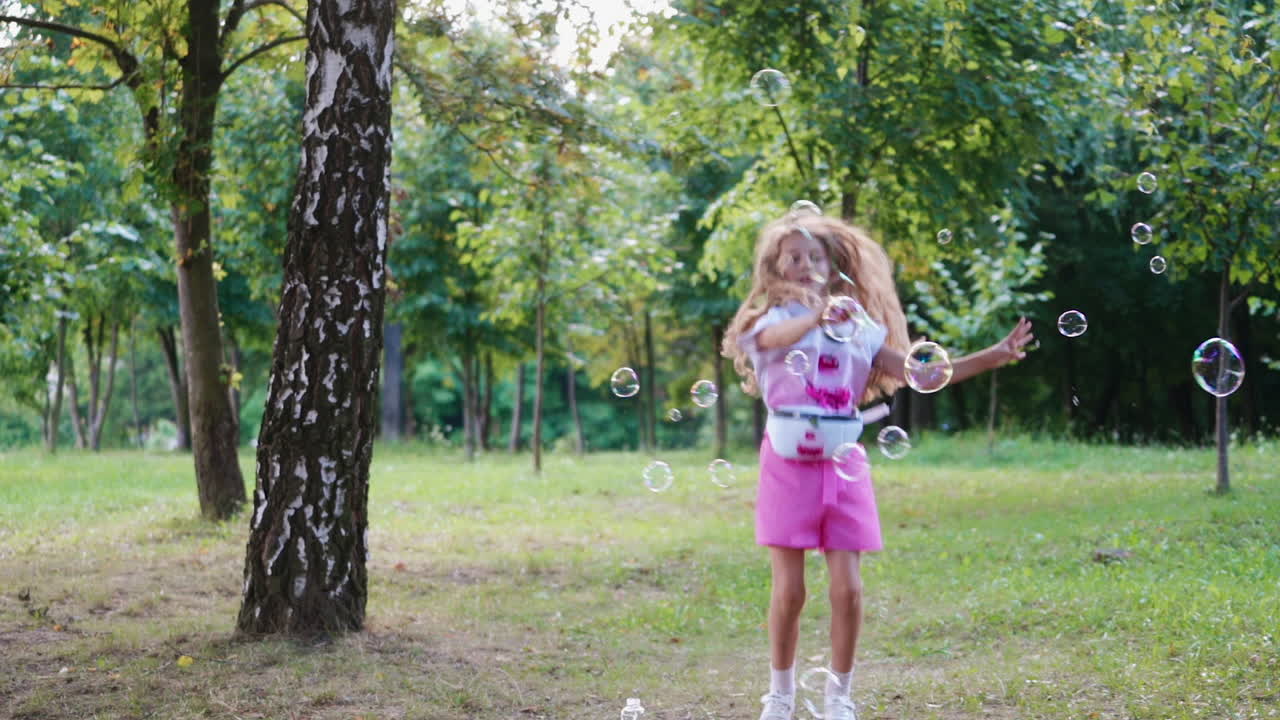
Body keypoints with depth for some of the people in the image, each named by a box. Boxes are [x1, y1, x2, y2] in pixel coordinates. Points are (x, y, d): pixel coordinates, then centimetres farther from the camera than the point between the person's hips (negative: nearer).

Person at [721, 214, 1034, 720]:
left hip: (842, 465, 3)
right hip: (789, 464, -3)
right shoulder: (769, 322, -2)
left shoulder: (857, 327, 10)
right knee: (789, 589, -1)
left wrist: (994, 356, 0)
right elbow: (779, 337, -28)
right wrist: (818, 316, -51)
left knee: (847, 589, -2)